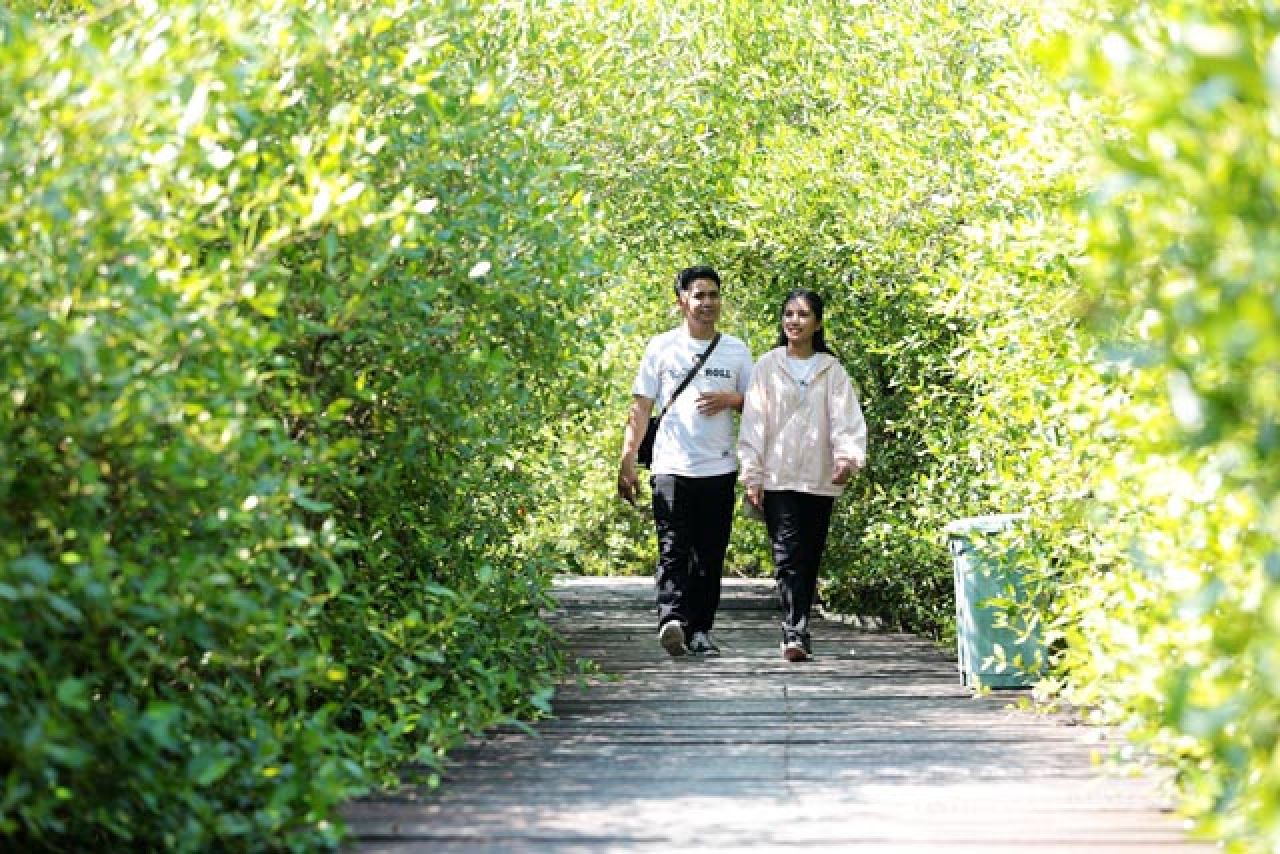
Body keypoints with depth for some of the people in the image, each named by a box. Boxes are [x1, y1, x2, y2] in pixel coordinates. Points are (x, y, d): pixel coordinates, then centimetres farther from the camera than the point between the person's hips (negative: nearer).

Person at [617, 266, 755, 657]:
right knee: (673, 551, -14)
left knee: (710, 555, 4)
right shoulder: (662, 346, 6)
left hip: (719, 468, 3)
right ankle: (672, 619, -28)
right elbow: (641, 406, 5)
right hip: (671, 467, -3)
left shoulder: (735, 350, 12)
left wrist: (730, 399, -5)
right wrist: (627, 460, -3)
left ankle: (700, 629, 10)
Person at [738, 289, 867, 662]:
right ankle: (795, 635, -21)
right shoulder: (768, 366, 5)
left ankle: (796, 632, 18)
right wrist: (752, 476, -4)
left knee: (810, 560, 7)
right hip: (778, 480, -2)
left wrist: (848, 456, -22)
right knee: (788, 557, -13)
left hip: (820, 480, 2)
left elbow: (846, 418, -4)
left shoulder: (832, 370, 7)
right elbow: (754, 424, 3)